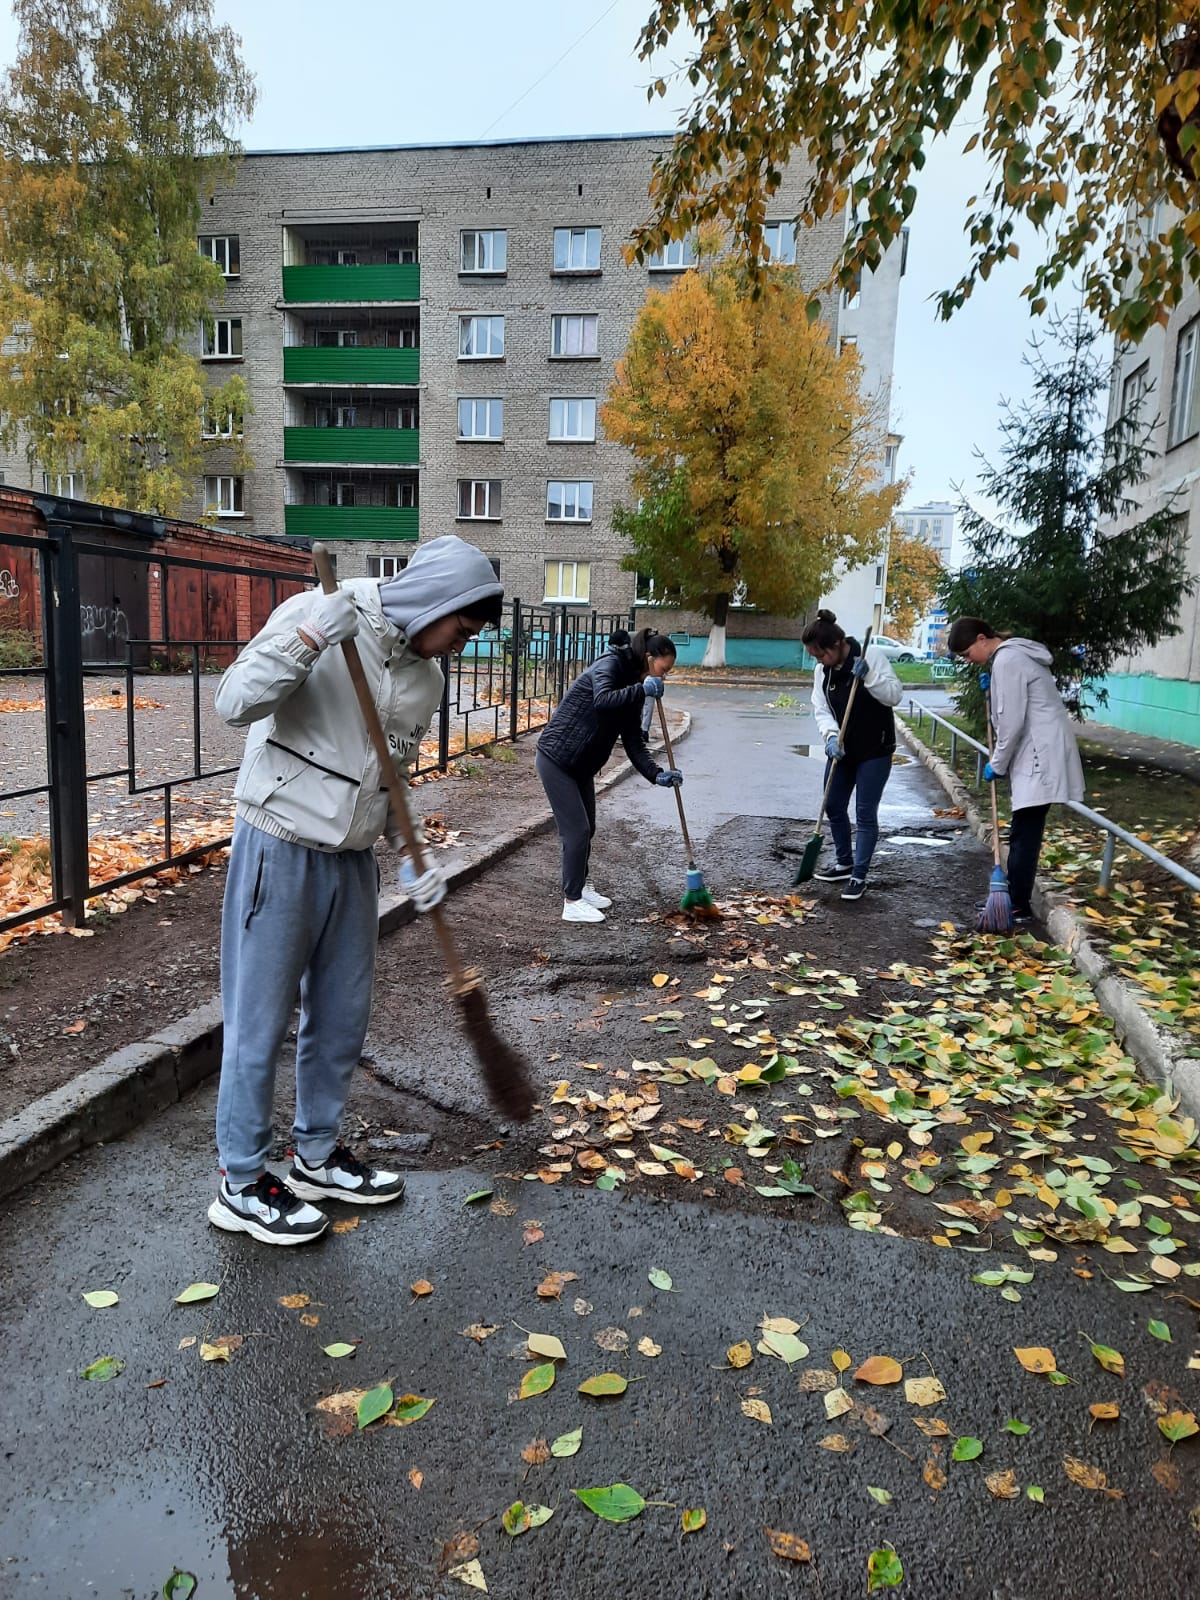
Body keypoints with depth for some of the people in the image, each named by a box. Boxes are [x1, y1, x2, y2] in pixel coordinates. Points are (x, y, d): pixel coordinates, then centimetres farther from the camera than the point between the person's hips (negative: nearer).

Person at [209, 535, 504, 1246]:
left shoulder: (426, 674, 7)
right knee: (261, 1019, 3)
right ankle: (242, 1185, 20)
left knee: (344, 1014, 15)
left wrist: (413, 857, 5)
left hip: (353, 860, 7)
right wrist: (311, 638, -29)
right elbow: (236, 703, -18)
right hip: (280, 852, -7)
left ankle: (319, 1155, 35)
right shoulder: (314, 614, -13)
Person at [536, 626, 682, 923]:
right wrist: (642, 690, -35)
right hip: (556, 759, -9)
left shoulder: (633, 690, 8)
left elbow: (633, 742, 4)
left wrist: (657, 774, -9)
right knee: (577, 830, -6)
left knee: (587, 829, 17)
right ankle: (572, 903, 5)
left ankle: (580, 887, 36)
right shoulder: (610, 664, -16)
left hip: (582, 765, 9)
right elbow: (603, 700, -37)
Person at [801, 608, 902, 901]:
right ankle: (844, 863, 34)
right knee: (833, 806, 13)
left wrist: (869, 676, -31)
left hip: (874, 751, -6)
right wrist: (831, 735, -21)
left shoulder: (872, 656, -14)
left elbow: (894, 695, -17)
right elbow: (821, 710, -3)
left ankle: (859, 877, 5)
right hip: (842, 750, 6)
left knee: (865, 813, -4)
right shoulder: (822, 671, 1)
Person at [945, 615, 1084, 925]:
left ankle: (1019, 906, -1)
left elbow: (1012, 721, -17)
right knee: (1024, 832, 12)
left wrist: (997, 764, -7)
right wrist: (991, 689, 7)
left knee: (1024, 833, -6)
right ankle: (1015, 899, 19)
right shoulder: (1013, 653, 18)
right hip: (1035, 752, 10)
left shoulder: (1006, 660, -14)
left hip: (1040, 754, -10)